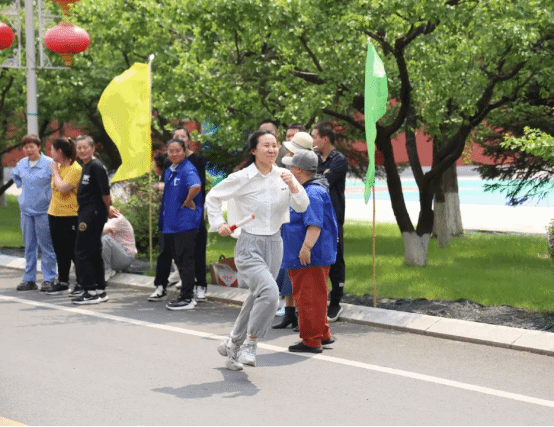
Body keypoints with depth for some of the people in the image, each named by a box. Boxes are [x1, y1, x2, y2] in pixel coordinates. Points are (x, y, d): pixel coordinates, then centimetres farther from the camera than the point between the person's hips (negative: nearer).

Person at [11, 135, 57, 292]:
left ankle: (49, 279, 5)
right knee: (29, 246, 11)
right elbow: (15, 175, 29)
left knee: (46, 246, -2)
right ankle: (29, 279, 17)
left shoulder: (49, 163, -11)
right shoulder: (21, 164, 7)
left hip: (43, 210, -5)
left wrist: (52, 196, -7)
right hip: (26, 209, 6)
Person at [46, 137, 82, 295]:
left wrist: (55, 172, -14)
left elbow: (63, 188, -25)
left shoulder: (75, 169, -14)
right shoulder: (58, 167, 11)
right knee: (60, 252, 14)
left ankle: (81, 283, 9)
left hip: (70, 216, -8)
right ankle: (62, 283, 22)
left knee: (74, 252, -1)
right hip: (55, 214, 8)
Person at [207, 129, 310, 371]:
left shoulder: (283, 176, 4)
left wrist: (292, 185, -15)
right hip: (249, 245, -5)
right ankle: (250, 343, -6)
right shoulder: (242, 178, -8)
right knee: (270, 292, -25)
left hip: (274, 245, 6)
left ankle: (233, 344, 34)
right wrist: (219, 224, -8)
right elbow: (212, 197, 4)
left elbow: (302, 207, 1)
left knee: (257, 299, 14)